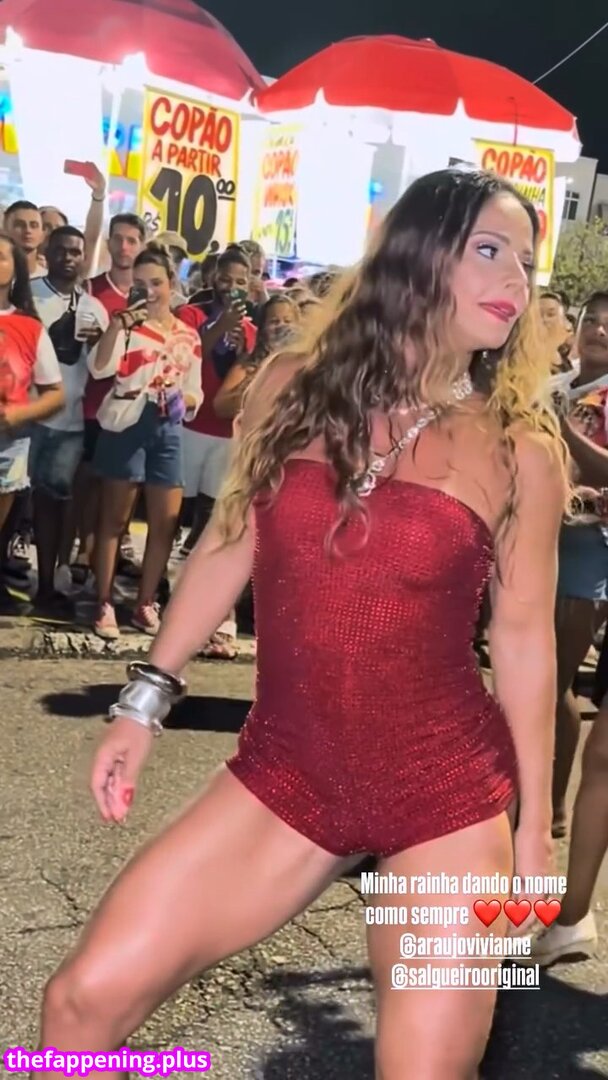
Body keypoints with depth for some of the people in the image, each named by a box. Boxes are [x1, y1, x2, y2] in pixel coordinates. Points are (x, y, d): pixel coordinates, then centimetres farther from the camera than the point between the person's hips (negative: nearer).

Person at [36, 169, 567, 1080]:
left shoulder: (519, 449, -5)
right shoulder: (291, 388, 0)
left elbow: (523, 632, 0)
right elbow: (230, 543, 9)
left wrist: (534, 821, 4)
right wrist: (147, 697, 9)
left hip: (449, 792, -1)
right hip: (283, 773, 2)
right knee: (84, 999, -1)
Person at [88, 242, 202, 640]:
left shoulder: (188, 335, 11)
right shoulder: (128, 325, -3)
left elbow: (196, 391, 16)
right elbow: (100, 369, -19)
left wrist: (184, 400, -6)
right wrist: (118, 323, -27)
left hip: (168, 430, 5)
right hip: (126, 425, -5)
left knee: (166, 522, 7)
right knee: (115, 519, 1)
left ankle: (146, 604, 19)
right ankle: (105, 605, 7)